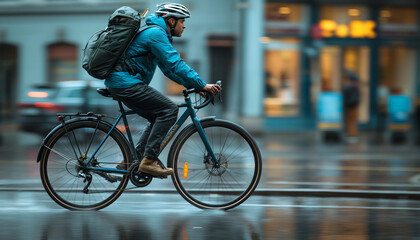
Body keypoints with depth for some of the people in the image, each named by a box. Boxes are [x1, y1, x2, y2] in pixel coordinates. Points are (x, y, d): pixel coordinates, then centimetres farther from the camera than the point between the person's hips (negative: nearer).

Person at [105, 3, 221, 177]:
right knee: (169, 110, -13)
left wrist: (193, 85, 14)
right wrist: (202, 85, -21)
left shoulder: (156, 33, 22)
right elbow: (175, 64, -20)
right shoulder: (156, 33, -12)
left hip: (119, 84, 11)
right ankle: (149, 160, -15)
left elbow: (169, 67, 25)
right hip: (127, 84, -11)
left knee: (158, 118, 13)